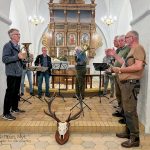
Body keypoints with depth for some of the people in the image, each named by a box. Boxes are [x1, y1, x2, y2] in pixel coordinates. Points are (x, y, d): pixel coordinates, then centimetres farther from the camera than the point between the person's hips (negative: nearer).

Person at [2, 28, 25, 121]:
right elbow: (4, 59, -21)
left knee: (16, 92, 16)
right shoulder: (7, 46, -10)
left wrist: (23, 58, 9)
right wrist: (17, 56, -24)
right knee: (10, 92, -5)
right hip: (12, 73, -8)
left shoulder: (18, 46, 16)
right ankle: (6, 113, 3)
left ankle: (14, 108, 30)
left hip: (18, 73, 8)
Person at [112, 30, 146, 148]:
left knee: (130, 111, -6)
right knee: (127, 110, 16)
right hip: (126, 83, 10)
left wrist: (120, 70, -16)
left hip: (131, 84, -10)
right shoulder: (132, 50, 21)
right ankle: (129, 132, 28)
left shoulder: (138, 48, -10)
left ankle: (135, 138, 4)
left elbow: (138, 66, -23)